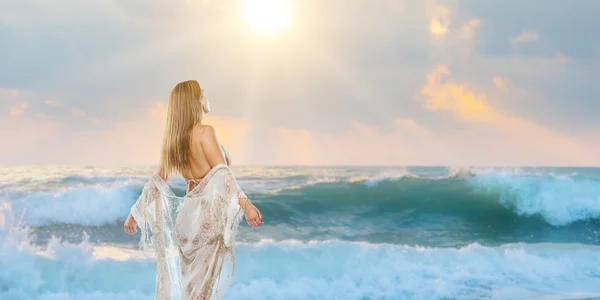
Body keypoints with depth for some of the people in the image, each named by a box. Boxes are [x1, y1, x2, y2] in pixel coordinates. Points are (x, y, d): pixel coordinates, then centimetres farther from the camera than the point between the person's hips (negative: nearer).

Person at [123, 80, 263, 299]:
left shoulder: (173, 138, 10)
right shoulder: (204, 132, -10)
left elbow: (157, 181, 15)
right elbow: (222, 173, -20)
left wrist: (135, 213, 23)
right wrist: (244, 203, -28)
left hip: (190, 213, 7)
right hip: (209, 214, -7)